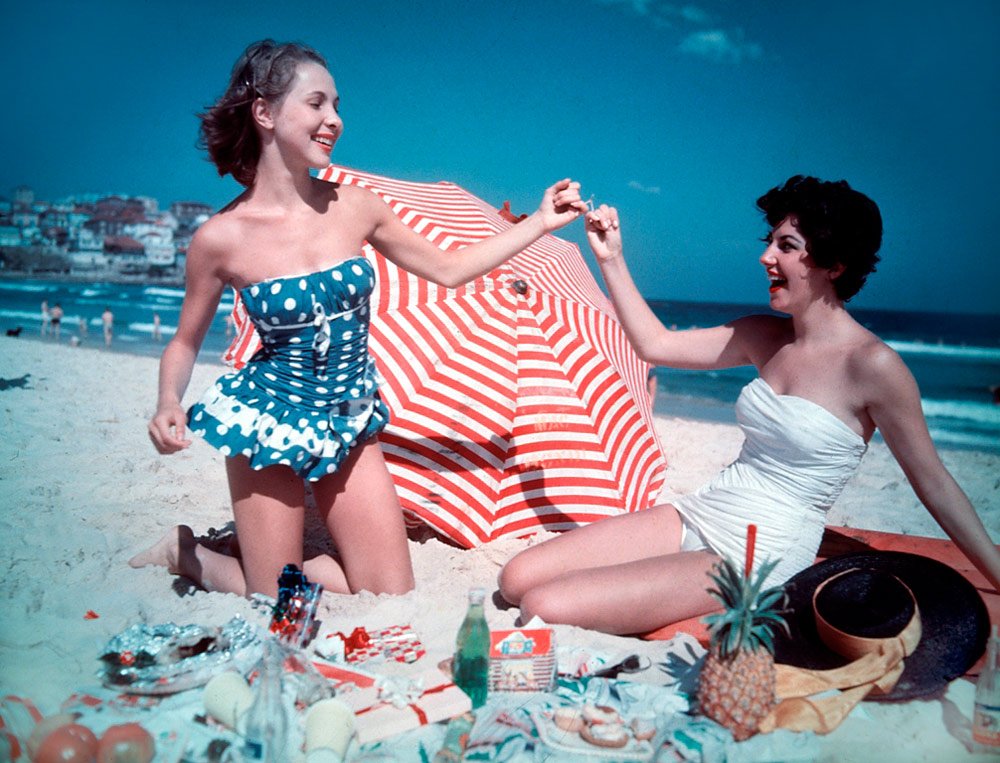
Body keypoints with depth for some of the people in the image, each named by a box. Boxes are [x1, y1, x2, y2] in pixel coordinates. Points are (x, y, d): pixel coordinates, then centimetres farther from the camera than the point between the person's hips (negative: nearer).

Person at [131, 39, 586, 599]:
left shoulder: (355, 207, -5)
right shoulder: (221, 238, -13)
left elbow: (448, 269, 5)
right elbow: (185, 342, 1)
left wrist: (541, 223, 3)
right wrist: (170, 404, -19)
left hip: (350, 422, 4)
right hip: (268, 421, -4)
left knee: (394, 601, 5)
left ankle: (278, 554, 25)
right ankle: (183, 552, 31)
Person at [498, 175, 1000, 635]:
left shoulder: (872, 364, -13)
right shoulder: (764, 337, 7)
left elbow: (933, 483, -5)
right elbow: (655, 345, 12)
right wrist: (611, 259, 6)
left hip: (758, 559, -7)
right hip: (697, 518, 7)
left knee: (545, 608, -20)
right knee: (517, 578, -2)